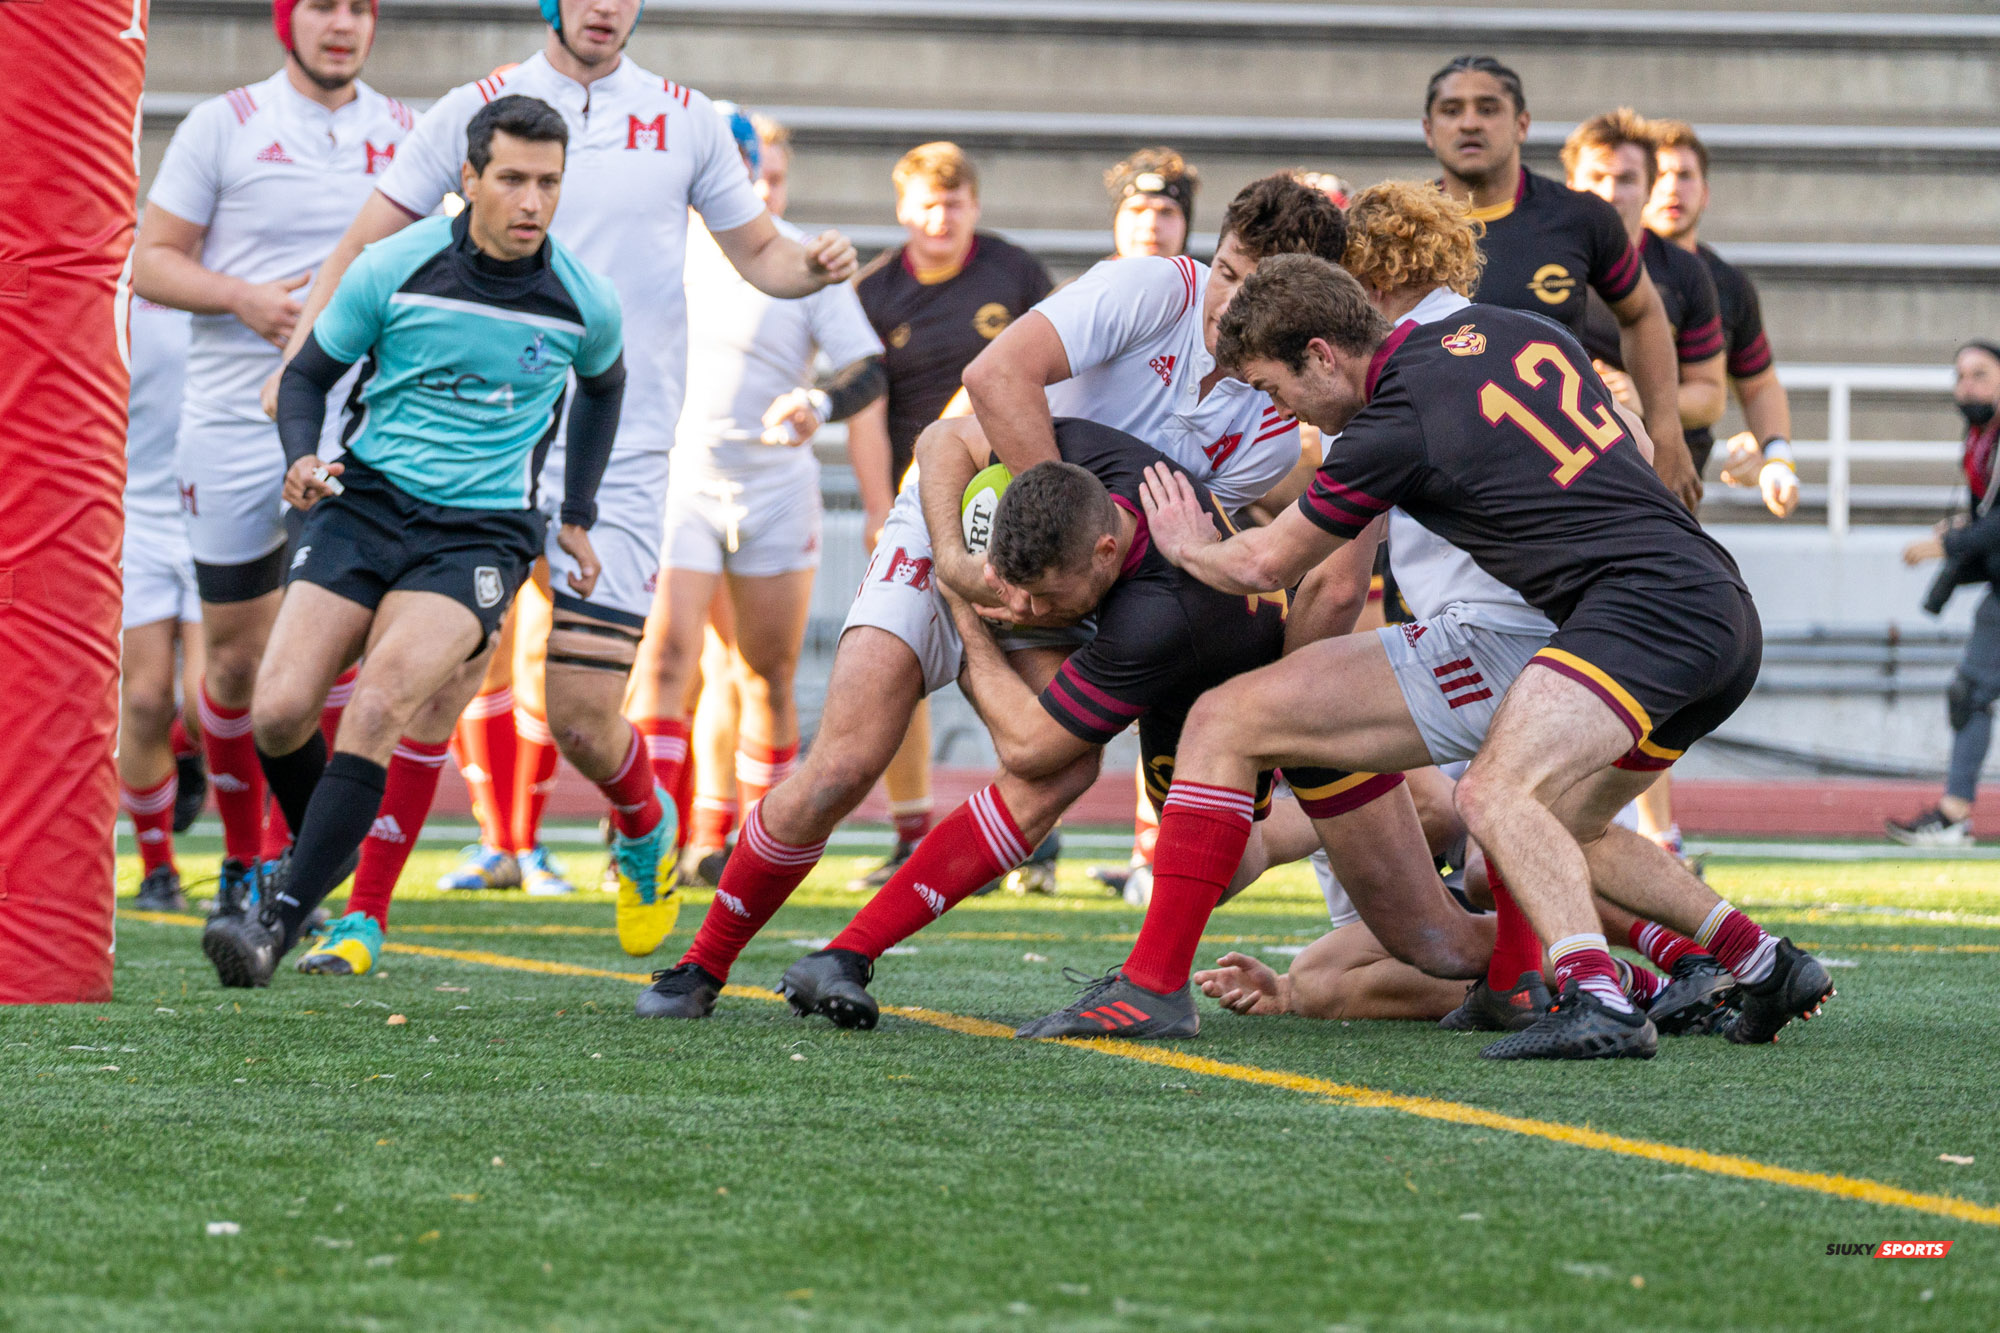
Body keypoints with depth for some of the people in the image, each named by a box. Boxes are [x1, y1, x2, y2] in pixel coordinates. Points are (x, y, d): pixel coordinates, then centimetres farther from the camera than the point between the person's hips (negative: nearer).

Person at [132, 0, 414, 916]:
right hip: (234, 420, -1)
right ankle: (240, 856, 24)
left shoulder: (403, 134, 9)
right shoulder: (224, 126, -1)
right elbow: (151, 259, 0)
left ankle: (291, 861, -6)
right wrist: (244, 298, -15)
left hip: (355, 426, 1)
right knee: (237, 656, 6)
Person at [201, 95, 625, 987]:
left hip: (482, 530, -1)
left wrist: (578, 518, 21)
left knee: (379, 704, -25)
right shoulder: (392, 270, -7)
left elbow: (602, 385, 20)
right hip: (366, 501, 1)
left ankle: (282, 917, -22)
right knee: (279, 711, -12)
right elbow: (308, 376, 5)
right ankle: (320, 849, 20)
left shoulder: (584, 303, -3)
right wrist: (302, 459, -15)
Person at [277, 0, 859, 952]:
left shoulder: (685, 121, 7)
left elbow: (760, 254, 17)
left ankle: (644, 827, 29)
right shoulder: (475, 110, 3)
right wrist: (300, 357, -9)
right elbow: (366, 243, 5)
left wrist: (815, 264, -6)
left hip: (619, 455, 0)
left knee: (581, 720, -3)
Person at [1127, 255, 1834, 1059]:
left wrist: (1189, 547, 29)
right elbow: (1630, 444, 27)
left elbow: (1264, 566, 9)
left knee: (1494, 794, -24)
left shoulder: (1394, 431, -7)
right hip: (1726, 605, 9)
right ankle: (1763, 963, 17)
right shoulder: (1501, 329, 15)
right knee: (1561, 831, 21)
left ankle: (1597, 1001, -43)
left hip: (1642, 601, -9)